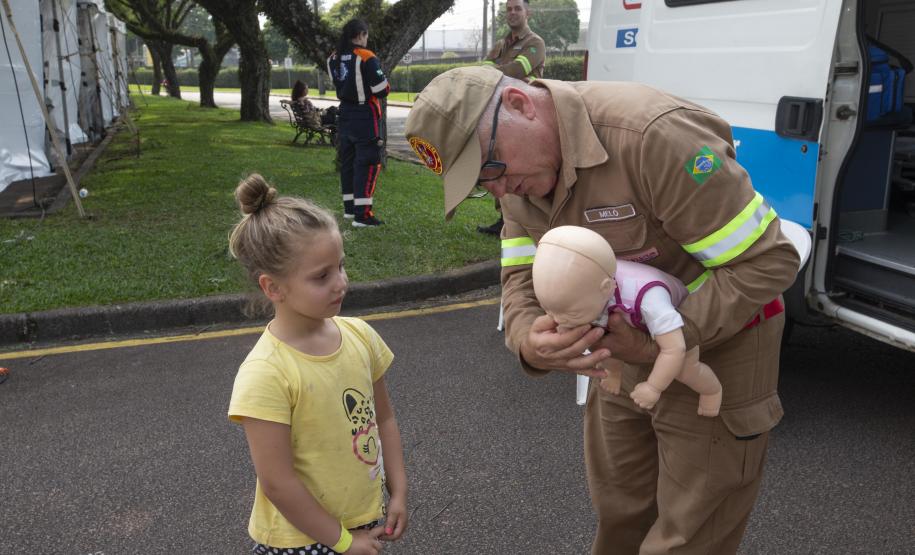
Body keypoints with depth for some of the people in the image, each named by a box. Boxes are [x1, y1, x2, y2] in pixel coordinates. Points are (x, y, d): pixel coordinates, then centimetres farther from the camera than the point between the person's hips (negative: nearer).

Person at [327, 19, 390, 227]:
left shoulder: (333, 59, 5)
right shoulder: (366, 58, -15)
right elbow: (382, 90, -14)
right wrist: (383, 83, 7)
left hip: (345, 116, 7)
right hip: (365, 118, -7)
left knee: (348, 161, 16)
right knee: (368, 163, -4)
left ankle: (350, 207, 27)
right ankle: (362, 214, -9)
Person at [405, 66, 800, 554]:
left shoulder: (655, 135, -31)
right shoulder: (519, 164, -6)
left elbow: (769, 261, -27)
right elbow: (522, 276, -4)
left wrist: (656, 346, -30)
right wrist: (530, 342, -27)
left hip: (716, 345, -6)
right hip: (621, 350, 7)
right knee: (618, 516, 23)